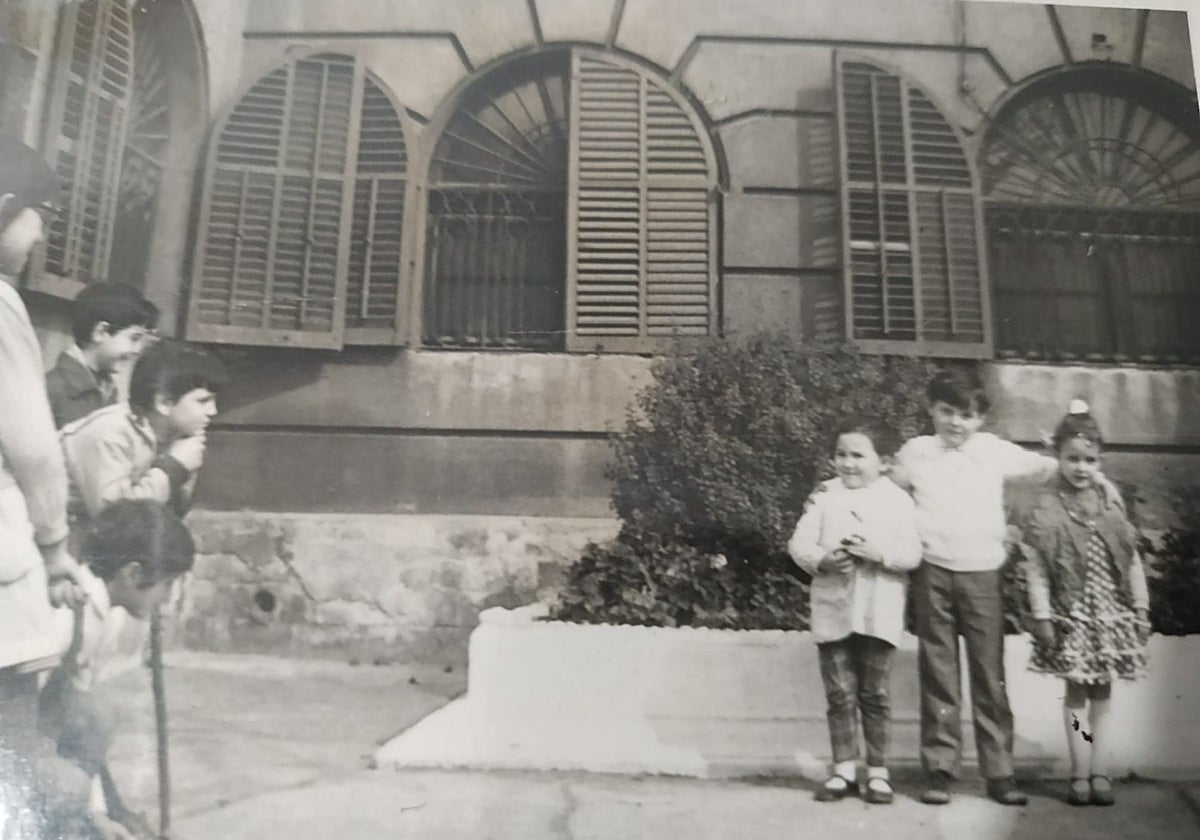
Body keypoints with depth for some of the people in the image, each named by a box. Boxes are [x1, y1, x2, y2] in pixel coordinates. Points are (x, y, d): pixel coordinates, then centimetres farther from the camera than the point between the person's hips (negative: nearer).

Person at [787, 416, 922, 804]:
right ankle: (844, 769, 21)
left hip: (879, 613, -1)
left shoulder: (898, 500, 0)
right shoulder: (825, 496, 3)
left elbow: (912, 554, -8)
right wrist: (823, 560, -20)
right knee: (839, 694, 8)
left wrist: (877, 550, -24)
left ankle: (878, 771, 22)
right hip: (833, 609, 1)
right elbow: (799, 543, -2)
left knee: (874, 695, 8)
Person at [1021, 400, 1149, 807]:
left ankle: (1099, 772, 17)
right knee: (1076, 692, 4)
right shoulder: (1046, 509, -9)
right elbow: (1035, 567, -10)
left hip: (1111, 613, 3)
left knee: (1102, 693, 9)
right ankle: (1081, 773, 14)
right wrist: (1042, 616, -13)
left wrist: (1140, 609, 5)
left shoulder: (1112, 504, 2)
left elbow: (1132, 560, 6)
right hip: (1071, 614, -3)